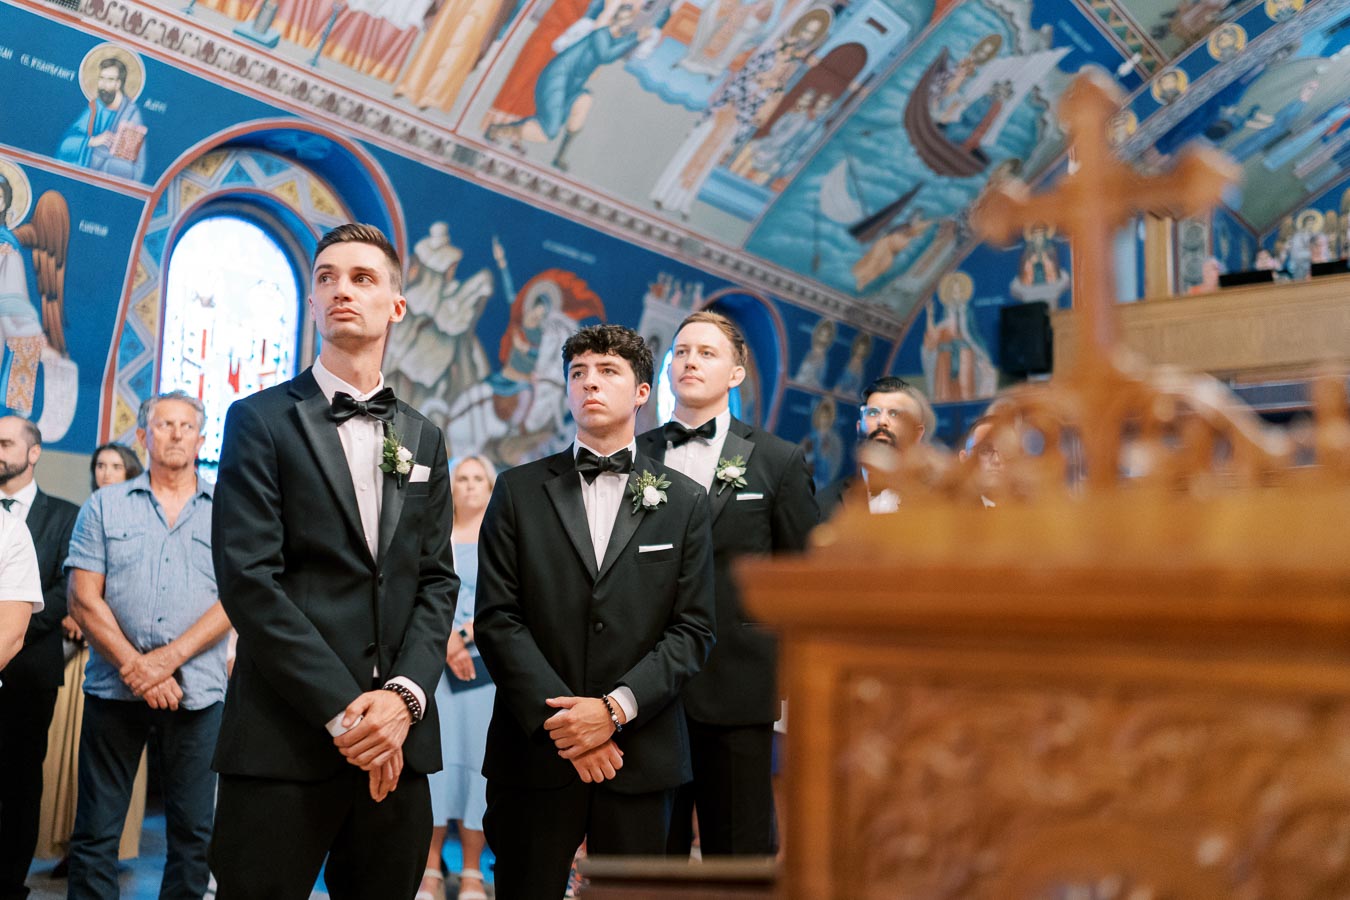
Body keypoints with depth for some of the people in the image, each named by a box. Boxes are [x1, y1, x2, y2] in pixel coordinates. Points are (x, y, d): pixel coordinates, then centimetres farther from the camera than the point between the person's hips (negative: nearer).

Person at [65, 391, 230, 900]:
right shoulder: (105, 506, 7)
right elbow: (84, 598, 0)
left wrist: (167, 658, -14)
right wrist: (135, 667, -11)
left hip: (198, 691, 0)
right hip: (114, 687, 0)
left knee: (194, 831, 5)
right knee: (96, 830, 5)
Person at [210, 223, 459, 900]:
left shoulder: (422, 438, 15)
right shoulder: (262, 420, 2)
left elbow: (437, 581, 9)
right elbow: (248, 577, -8)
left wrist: (405, 695, -8)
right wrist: (343, 711, -14)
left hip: (398, 740, 4)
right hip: (286, 739, -3)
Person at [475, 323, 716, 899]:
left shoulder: (683, 502, 6)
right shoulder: (518, 490, 5)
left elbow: (692, 629, 1)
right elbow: (497, 619, -2)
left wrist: (616, 707, -12)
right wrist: (560, 719, -12)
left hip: (640, 756, 1)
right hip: (534, 750, 0)